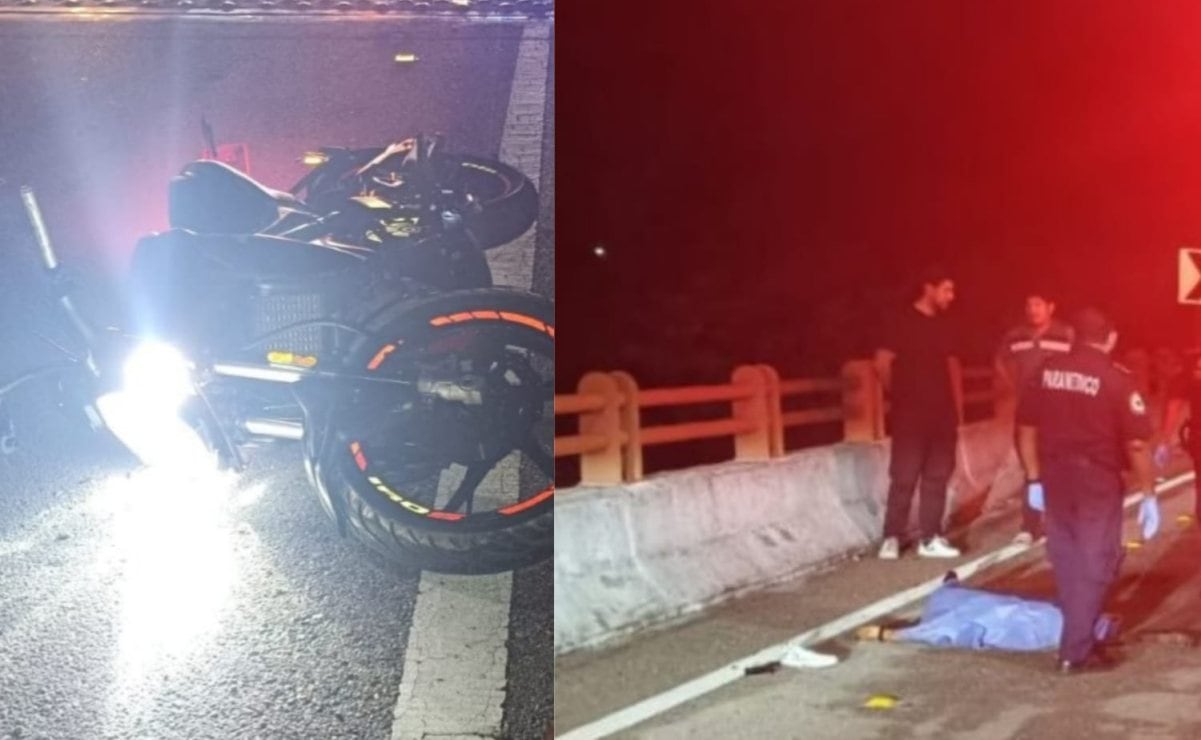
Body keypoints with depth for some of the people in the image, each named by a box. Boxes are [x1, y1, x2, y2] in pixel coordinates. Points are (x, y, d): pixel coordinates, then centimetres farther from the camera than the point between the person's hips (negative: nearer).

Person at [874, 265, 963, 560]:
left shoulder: (941, 324, 10)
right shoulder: (906, 321, -11)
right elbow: (882, 363, -13)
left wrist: (955, 401, 12)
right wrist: (898, 394, -2)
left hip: (942, 413, 7)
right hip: (912, 415, -7)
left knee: (937, 477, 8)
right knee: (904, 477, -4)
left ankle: (930, 539, 13)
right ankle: (892, 538, 4)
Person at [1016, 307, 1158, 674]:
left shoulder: (1047, 372, 3)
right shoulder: (1117, 378, -10)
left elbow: (1026, 427, 7)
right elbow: (1137, 442, -13)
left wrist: (1034, 479, 16)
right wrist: (1148, 494, -5)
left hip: (1055, 476, 5)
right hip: (1098, 478, -4)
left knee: (1066, 560, 17)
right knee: (1095, 562, 5)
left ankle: (1080, 633, 31)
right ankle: (1076, 650, 6)